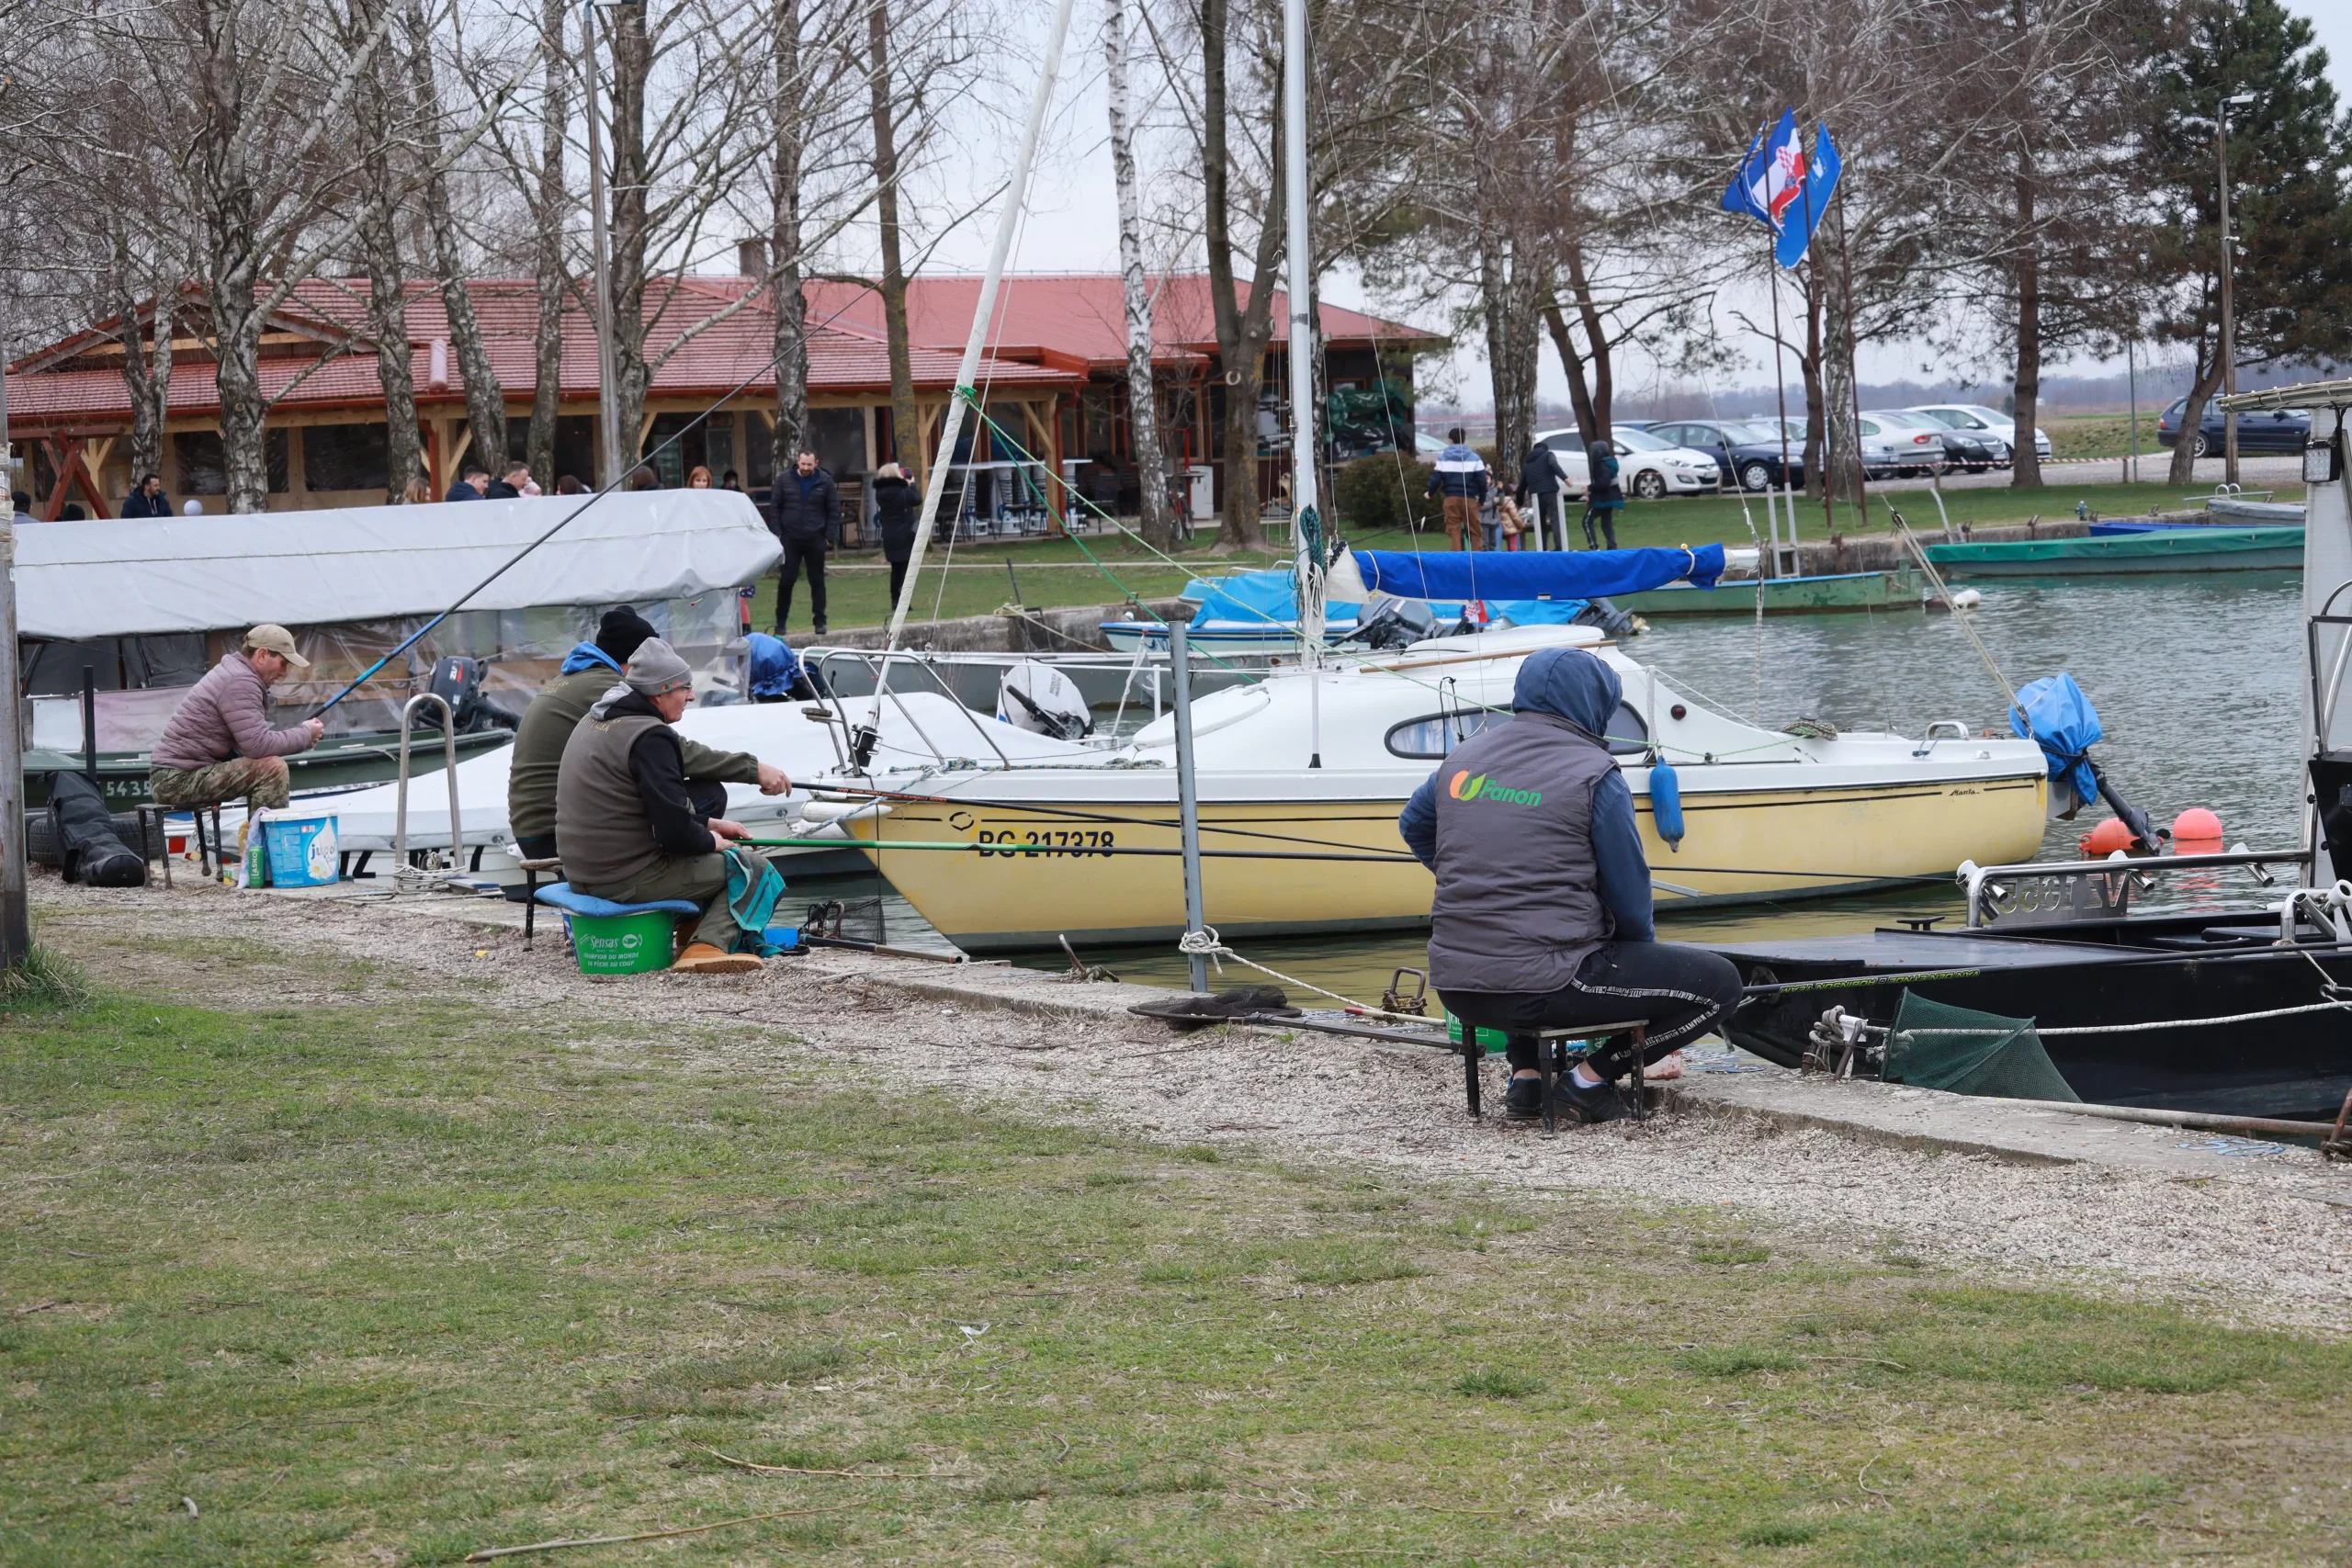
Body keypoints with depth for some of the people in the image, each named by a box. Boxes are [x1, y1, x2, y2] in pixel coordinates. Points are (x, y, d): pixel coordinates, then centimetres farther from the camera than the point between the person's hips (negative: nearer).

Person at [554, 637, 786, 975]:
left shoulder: (595, 721, 13)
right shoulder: (651, 737, -18)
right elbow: (674, 830, -22)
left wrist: (709, 823, 19)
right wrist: (710, 840, -2)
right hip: (628, 879, -10)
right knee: (755, 870, -2)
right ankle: (708, 944, -15)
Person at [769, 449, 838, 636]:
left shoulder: (825, 482, 0)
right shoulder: (785, 481, 1)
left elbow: (834, 509, 3)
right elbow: (775, 508, 4)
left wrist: (829, 534, -5)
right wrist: (776, 532, -4)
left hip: (815, 539, 0)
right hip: (790, 538, 0)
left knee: (817, 581, 6)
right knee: (786, 580, 1)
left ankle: (819, 621, 12)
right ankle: (780, 622, 9)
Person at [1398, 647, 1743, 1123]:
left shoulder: (1464, 757, 11)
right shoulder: (1594, 775, -6)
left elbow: (1413, 826, 30)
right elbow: (1629, 897, -1)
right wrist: (1642, 952, 19)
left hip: (1456, 987, 7)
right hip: (1542, 985, -7)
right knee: (1719, 983, 0)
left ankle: (1525, 1074, 23)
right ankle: (1595, 1075, -1)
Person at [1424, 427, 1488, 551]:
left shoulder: (1443, 457, 2)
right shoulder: (1474, 457, 2)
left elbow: (1436, 478, -2)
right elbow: (1482, 479, -2)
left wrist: (1430, 493, 16)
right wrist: (1482, 498, 10)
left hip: (1450, 498, 0)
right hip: (1469, 498, 0)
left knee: (1454, 530, 2)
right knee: (1475, 531, 6)